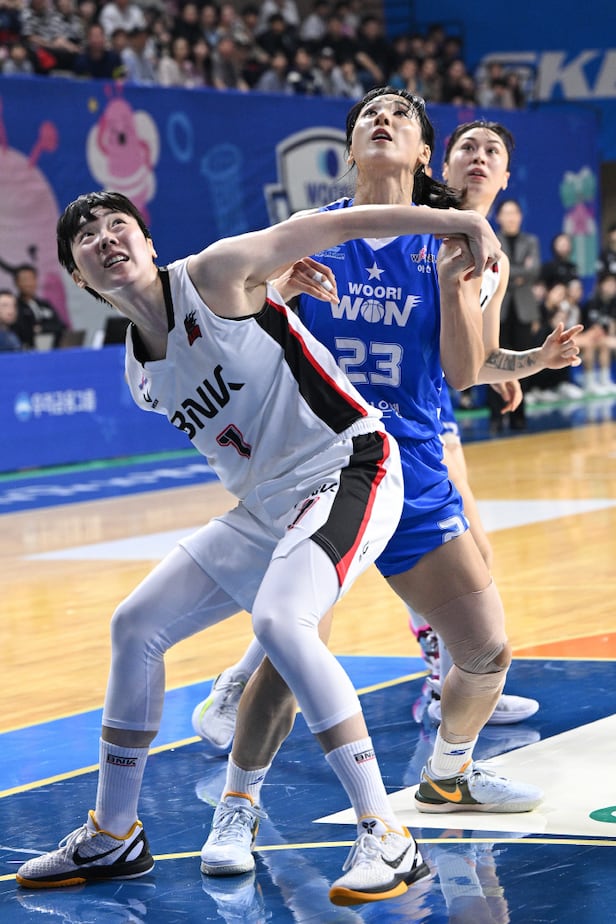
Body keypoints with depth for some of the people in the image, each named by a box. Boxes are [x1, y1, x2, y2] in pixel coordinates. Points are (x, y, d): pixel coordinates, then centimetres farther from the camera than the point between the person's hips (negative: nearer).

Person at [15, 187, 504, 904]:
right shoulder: (141, 377, 7)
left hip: (347, 469, -8)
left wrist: (455, 222, -17)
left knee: (279, 621, -31)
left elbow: (341, 223, -12)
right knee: (136, 625, 7)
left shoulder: (214, 274, -12)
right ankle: (112, 838, 20)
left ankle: (386, 838, -25)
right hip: (262, 508, 8)